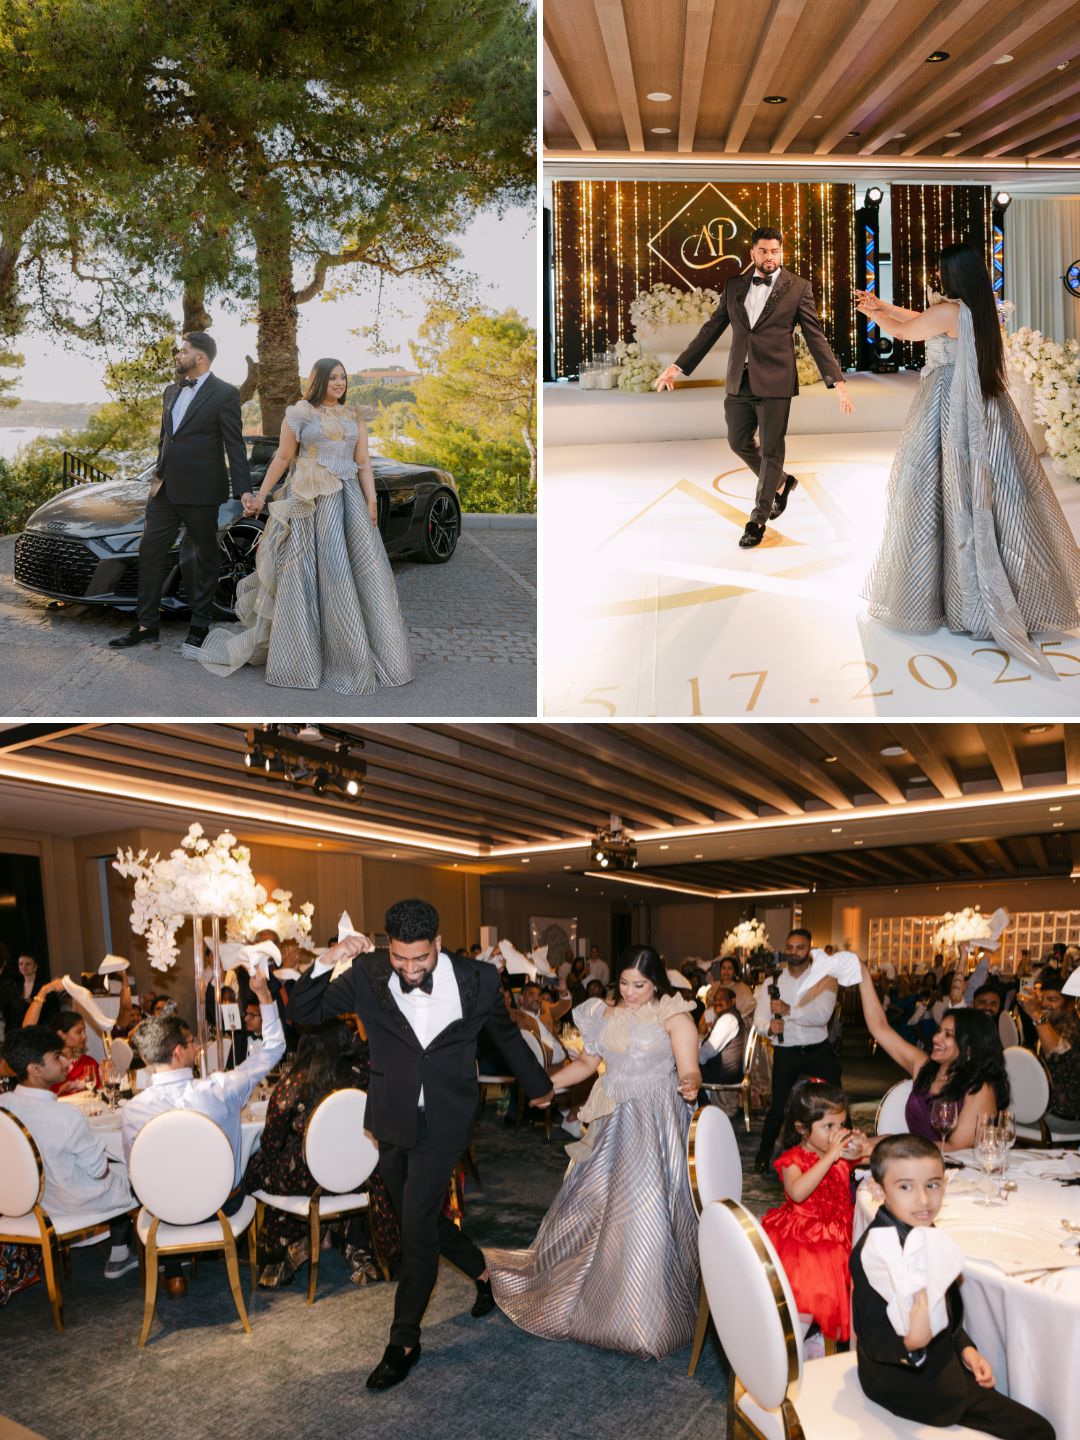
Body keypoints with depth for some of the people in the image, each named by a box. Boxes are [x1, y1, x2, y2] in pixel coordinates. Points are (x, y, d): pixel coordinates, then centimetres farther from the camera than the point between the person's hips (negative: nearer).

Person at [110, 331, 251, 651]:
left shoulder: (224, 394, -8)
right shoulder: (172, 391, 14)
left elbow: (235, 445, -11)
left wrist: (243, 491, -17)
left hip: (199, 492, -7)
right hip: (164, 489, 7)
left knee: (204, 557, 6)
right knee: (150, 551, 5)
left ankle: (200, 625, 16)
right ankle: (146, 626, 11)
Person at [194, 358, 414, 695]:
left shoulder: (354, 418, 14)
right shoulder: (298, 415, 3)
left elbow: (363, 463, 9)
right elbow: (282, 458, 4)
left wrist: (371, 498, -4)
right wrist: (260, 496, 0)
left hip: (349, 499, 4)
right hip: (310, 501, -4)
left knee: (362, 566, -1)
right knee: (308, 575, -4)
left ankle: (363, 654, 8)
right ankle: (305, 654, 4)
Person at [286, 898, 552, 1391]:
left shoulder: (476, 980, -11)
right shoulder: (368, 975, -11)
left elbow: (506, 1034, 7)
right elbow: (303, 1012, -6)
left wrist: (538, 1085, 22)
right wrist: (326, 963, -25)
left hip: (441, 1123, -3)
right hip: (392, 1121, 3)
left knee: (417, 1225, -6)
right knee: (422, 1217, 16)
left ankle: (404, 1340, 10)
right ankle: (481, 1270, 43)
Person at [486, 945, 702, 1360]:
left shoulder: (673, 1017, -7)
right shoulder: (607, 1016, 9)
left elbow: (689, 1072, -14)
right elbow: (586, 1063, 14)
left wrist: (690, 1085, -36)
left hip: (654, 1127, -6)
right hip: (614, 1125, 6)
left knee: (644, 1209, -9)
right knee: (592, 1203, 9)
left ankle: (644, 1318, 5)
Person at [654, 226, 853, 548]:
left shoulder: (798, 288, -2)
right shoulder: (734, 286, 9)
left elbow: (815, 337, -5)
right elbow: (711, 329, 11)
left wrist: (837, 381, -14)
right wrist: (678, 366, 7)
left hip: (774, 383, -4)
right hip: (739, 382, 4)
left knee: (770, 451, 2)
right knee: (739, 443, 14)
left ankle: (758, 520, 16)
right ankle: (781, 483, 39)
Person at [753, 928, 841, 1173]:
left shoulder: (824, 979, -6)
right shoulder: (772, 982, 2)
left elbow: (822, 1014, -22)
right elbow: (759, 1018, -6)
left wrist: (789, 1010, -39)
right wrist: (770, 1027, -31)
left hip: (819, 1051, 0)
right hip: (786, 1052, 0)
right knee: (779, 1107, -2)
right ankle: (763, 1155, 20)